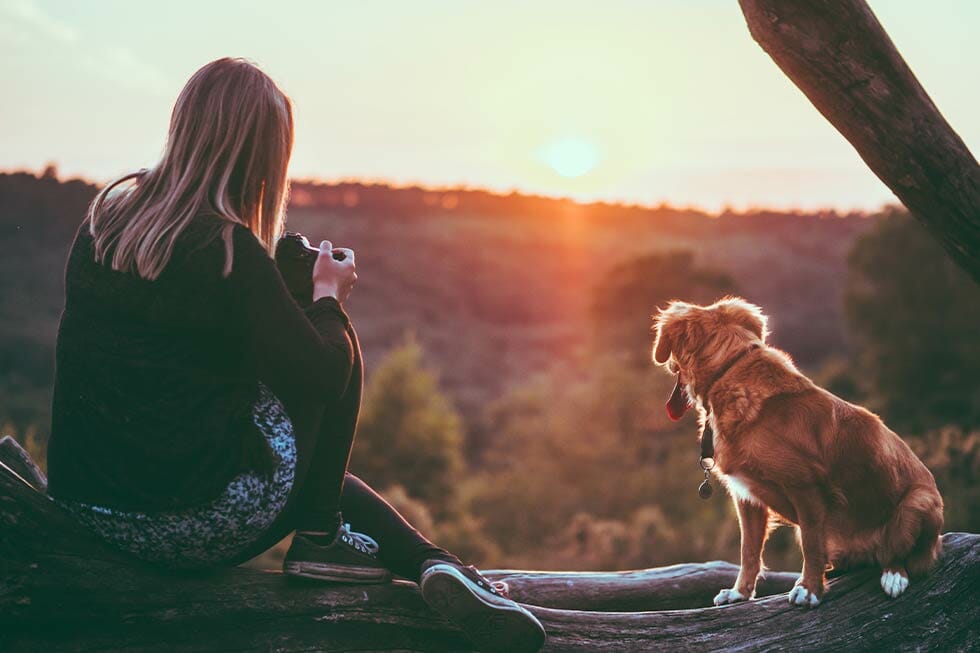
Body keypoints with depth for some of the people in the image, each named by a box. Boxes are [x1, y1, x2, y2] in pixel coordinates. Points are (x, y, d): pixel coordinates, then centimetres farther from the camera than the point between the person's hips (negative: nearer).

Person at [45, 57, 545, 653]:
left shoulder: (106, 214, 3)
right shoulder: (229, 251, -18)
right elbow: (322, 377, -16)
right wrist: (329, 295, 4)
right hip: (196, 527, -7)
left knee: (318, 468, 31)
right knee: (341, 352, 10)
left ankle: (437, 567, 19)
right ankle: (320, 537, 14)